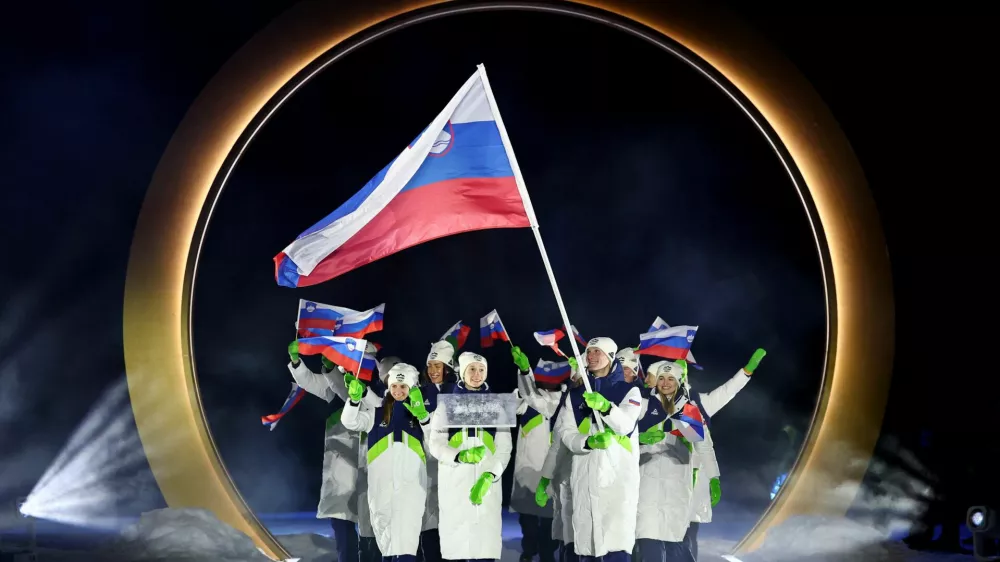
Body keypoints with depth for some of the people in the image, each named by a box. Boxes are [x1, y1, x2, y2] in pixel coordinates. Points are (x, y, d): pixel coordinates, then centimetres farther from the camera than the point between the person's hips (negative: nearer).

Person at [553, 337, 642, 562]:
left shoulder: (628, 390, 4)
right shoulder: (575, 394, 15)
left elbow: (626, 425, -13)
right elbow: (564, 430, 4)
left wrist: (605, 407, -34)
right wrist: (588, 442, -16)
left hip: (618, 474, -4)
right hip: (585, 474, 4)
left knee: (617, 542, -15)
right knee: (585, 536, 5)